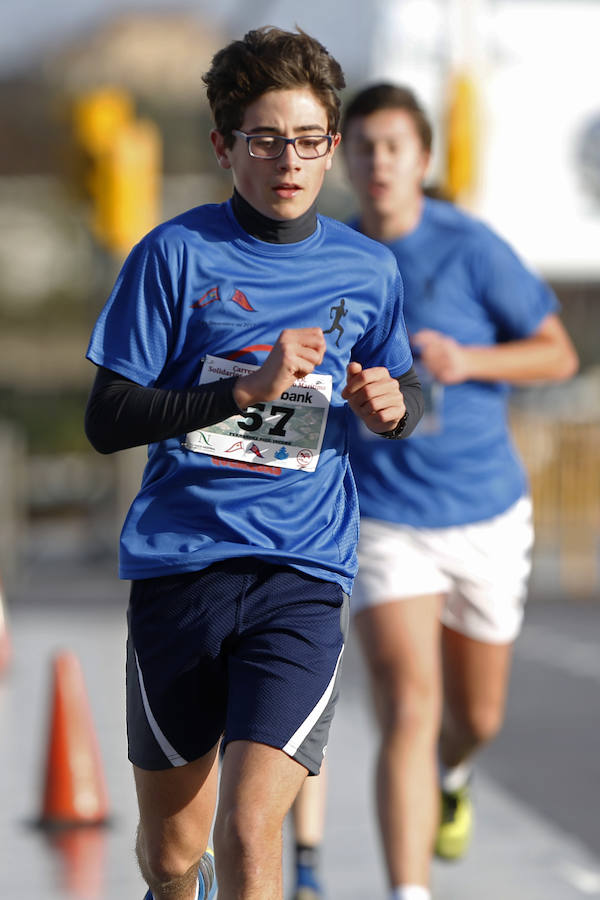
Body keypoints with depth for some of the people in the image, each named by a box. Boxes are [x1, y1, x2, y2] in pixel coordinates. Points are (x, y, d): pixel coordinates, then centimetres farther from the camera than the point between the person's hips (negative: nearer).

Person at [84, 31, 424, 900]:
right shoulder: (176, 254, -2)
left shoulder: (368, 269, 7)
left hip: (304, 574, 1)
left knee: (250, 830, -18)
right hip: (178, 564, 0)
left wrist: (392, 404, -1)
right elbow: (106, 420, -6)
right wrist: (248, 389, -17)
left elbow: (403, 396, 24)